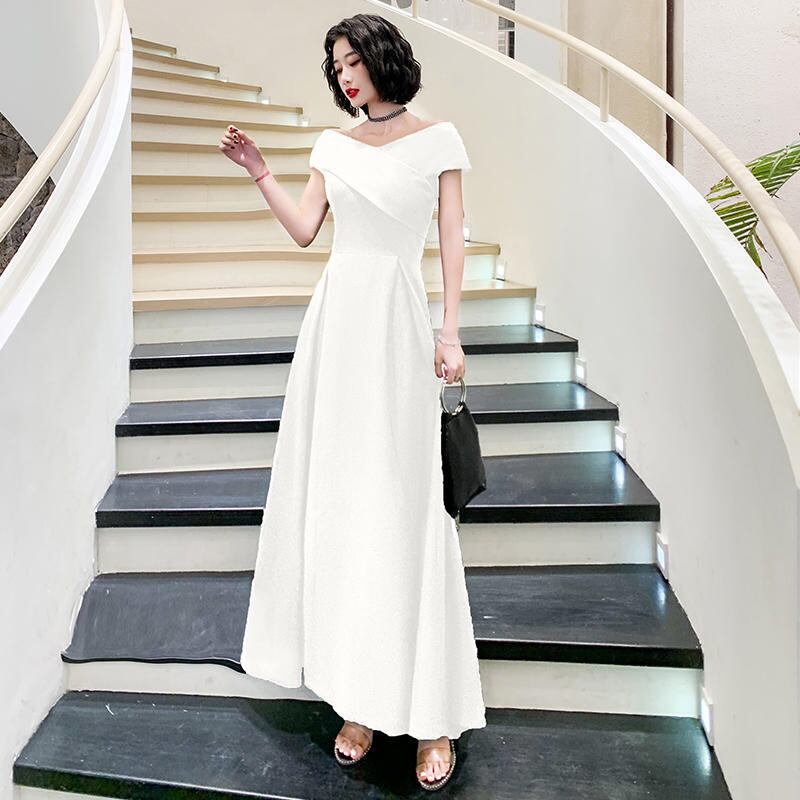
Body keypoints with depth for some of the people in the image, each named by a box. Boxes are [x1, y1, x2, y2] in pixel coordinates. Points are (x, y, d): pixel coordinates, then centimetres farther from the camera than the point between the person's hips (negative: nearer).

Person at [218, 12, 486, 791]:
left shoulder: (438, 138, 6)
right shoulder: (333, 144, 15)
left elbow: (452, 238, 1)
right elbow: (303, 230, 13)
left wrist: (450, 331, -6)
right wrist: (259, 172, 6)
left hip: (398, 322, -4)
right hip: (335, 317, 5)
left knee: (406, 505, -7)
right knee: (335, 499, 2)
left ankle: (433, 714, 2)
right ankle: (359, 696, 12)